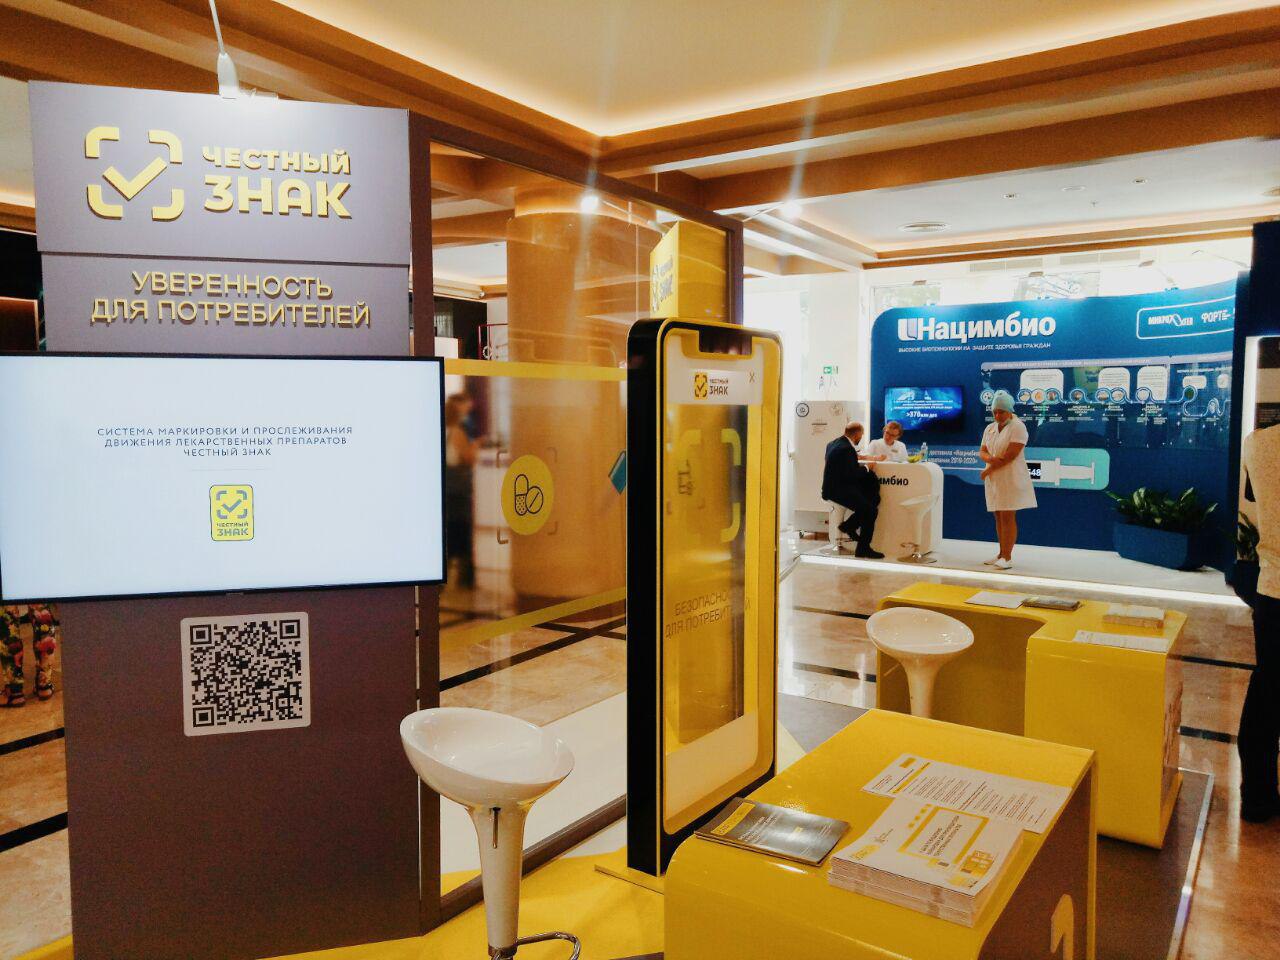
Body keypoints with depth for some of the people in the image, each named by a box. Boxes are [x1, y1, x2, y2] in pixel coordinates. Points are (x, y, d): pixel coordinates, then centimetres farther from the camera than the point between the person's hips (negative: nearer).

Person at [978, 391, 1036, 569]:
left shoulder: (1017, 427, -9)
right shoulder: (990, 428, 13)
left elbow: (1011, 455, -17)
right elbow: (982, 451, 10)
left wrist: (988, 470, -12)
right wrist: (989, 458, -14)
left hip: (1011, 479, -7)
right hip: (994, 479, 7)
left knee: (1008, 517, -7)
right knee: (999, 517, 9)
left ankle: (1007, 557, -4)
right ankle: (1001, 555, 16)